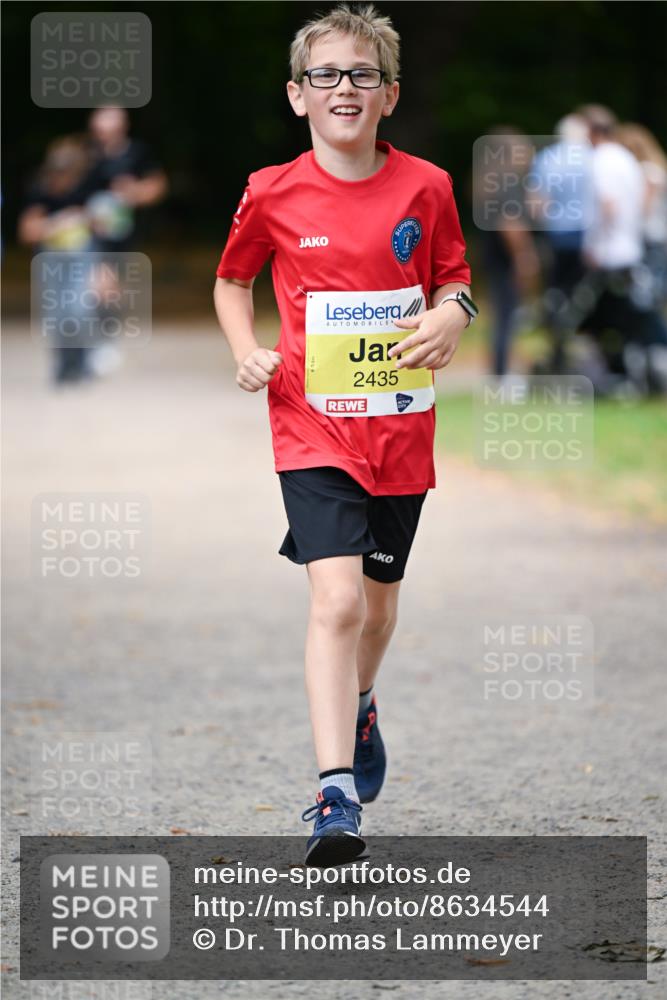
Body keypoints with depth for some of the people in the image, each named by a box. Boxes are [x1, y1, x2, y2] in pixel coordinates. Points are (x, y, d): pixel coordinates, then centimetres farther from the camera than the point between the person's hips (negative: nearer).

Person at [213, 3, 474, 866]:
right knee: (336, 596, -19)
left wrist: (452, 317, -12)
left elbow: (454, 281, 11)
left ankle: (360, 705, 52)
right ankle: (337, 796, -24)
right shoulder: (274, 194, -3)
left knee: (380, 594, 19)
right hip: (312, 424, -3)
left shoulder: (425, 187, -1)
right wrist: (248, 354, -3)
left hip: (400, 427, 3)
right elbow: (231, 282, 14)